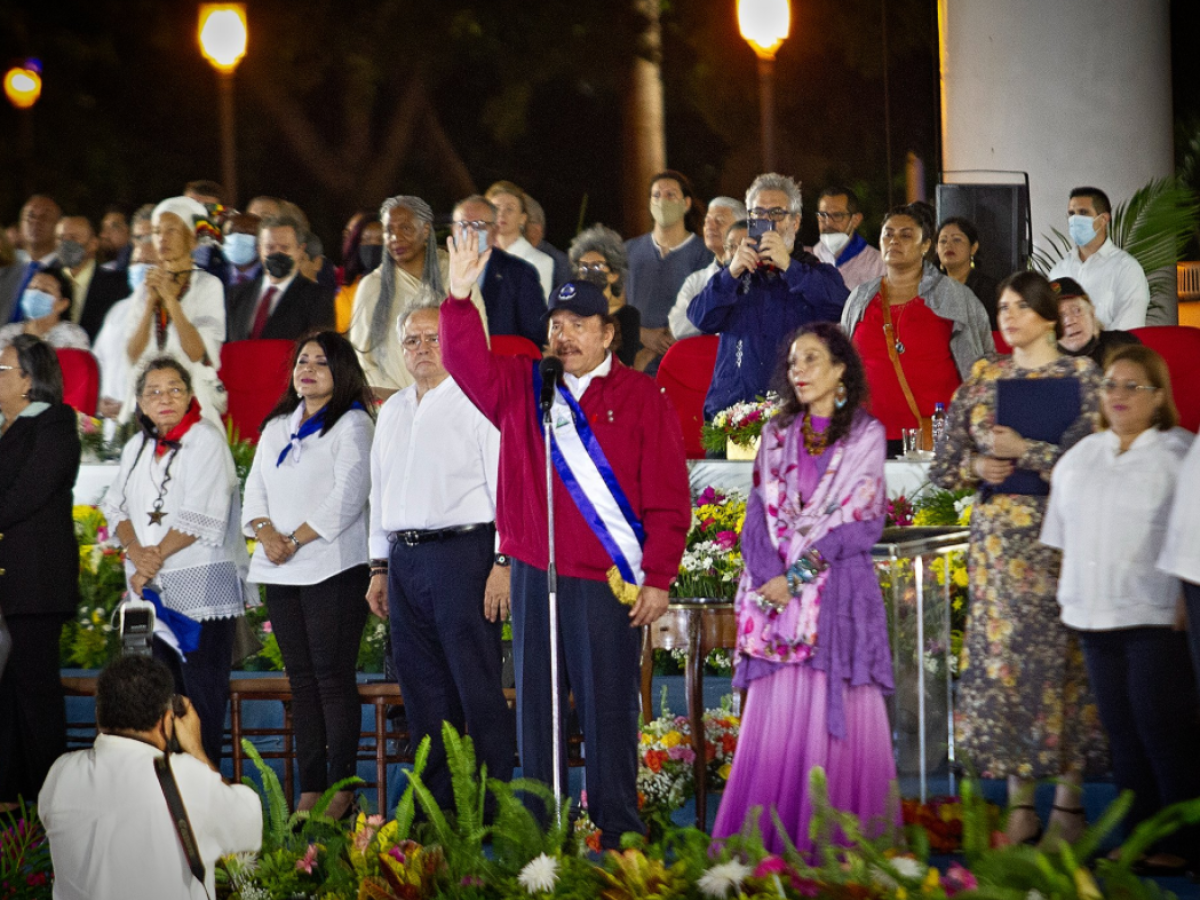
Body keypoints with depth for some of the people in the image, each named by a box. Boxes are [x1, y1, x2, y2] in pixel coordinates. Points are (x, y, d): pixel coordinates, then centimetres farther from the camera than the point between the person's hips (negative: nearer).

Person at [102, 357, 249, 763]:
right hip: (152, 587, 6)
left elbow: (201, 518, -13)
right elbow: (117, 505, 11)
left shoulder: (206, 440, -5)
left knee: (201, 686, -7)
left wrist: (156, 557, -10)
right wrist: (136, 551, -8)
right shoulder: (136, 447, 17)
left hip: (201, 583, -6)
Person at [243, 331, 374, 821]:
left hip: (332, 567, -6)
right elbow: (256, 488, 14)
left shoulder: (352, 423, -1)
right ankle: (310, 787, 7)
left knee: (333, 676, -8)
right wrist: (265, 531, -6)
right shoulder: (277, 427, 20)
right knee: (301, 678, 6)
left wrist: (297, 539, -13)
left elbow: (347, 495, -10)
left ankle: (341, 786, -7)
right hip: (280, 570, 6)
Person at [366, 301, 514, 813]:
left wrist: (504, 563, -15)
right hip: (405, 559, 7)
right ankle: (437, 806, 12)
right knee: (423, 693, 7)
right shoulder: (393, 411, 19)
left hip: (461, 551, -7)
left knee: (477, 688, -8)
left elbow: (507, 483, -7)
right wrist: (379, 567, 18)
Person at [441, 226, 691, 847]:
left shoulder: (641, 399, 3)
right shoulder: (522, 388, 12)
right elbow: (469, 363, -1)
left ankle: (617, 831, 3)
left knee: (607, 706, -3)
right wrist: (459, 300, -18)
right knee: (535, 704, 6)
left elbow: (668, 498, 0)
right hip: (533, 577, 4)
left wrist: (658, 578, -6)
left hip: (609, 581, -4)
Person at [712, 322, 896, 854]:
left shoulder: (866, 435, 5)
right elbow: (760, 514, 9)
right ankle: (771, 845, 0)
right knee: (776, 716, -3)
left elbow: (861, 521, -3)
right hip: (776, 593, 3)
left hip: (839, 590, -3)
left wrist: (797, 574, -10)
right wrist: (769, 578, -8)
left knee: (840, 716, -7)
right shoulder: (777, 435, 15)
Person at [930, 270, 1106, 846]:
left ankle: (1069, 803, 0)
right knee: (1001, 654, 0)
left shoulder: (1079, 375, 1)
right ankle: (1019, 804, 4)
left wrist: (1025, 451, -14)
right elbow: (944, 466, 14)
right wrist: (976, 466, -5)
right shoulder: (982, 379, 13)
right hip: (996, 536, 4)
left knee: (1060, 654, -5)